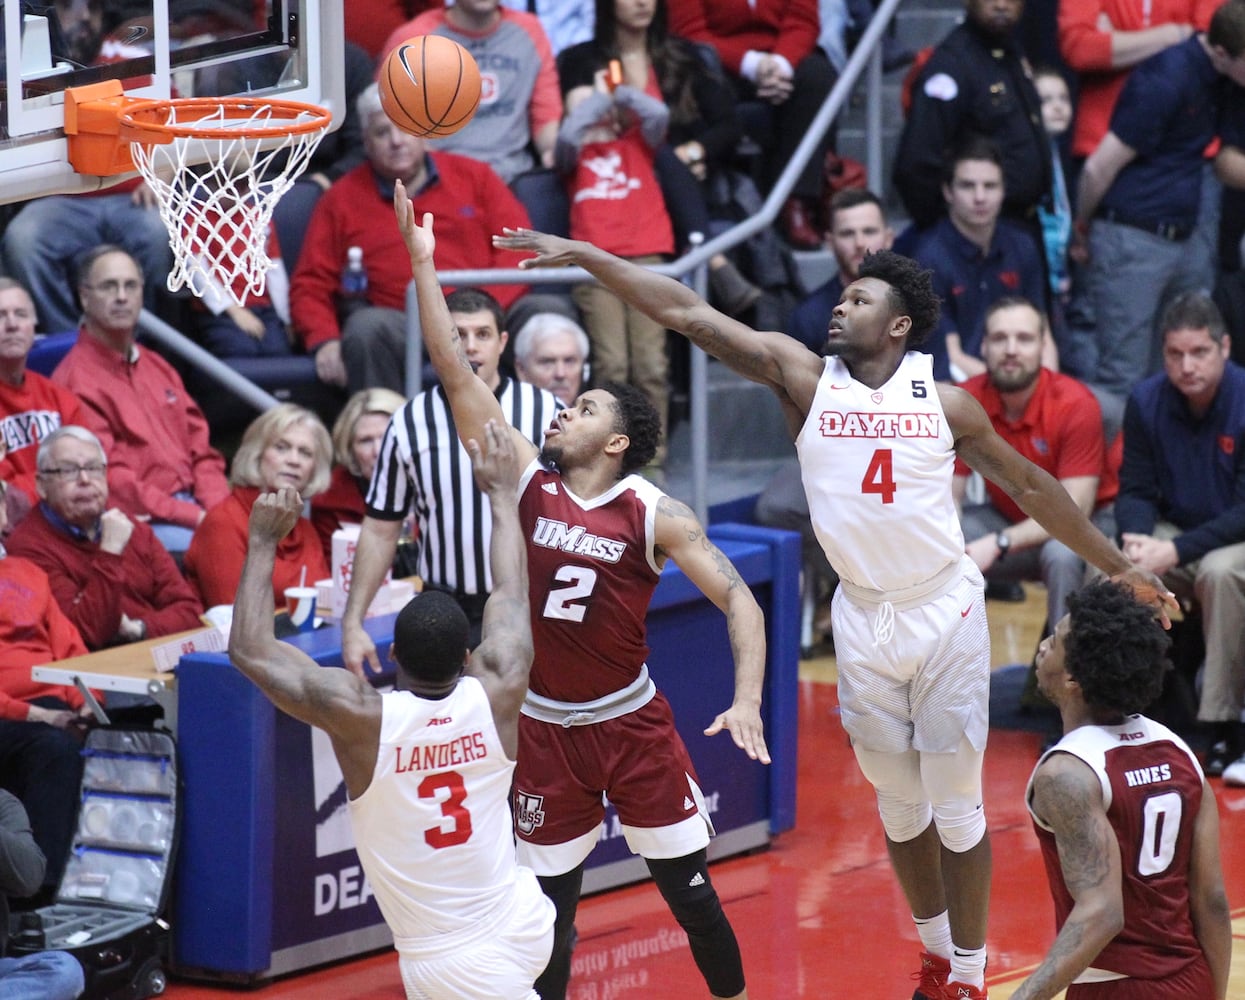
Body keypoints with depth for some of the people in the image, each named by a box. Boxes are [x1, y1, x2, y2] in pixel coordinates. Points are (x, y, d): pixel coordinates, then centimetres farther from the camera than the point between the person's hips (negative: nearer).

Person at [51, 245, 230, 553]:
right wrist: (195, 518, -16)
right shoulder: (75, 380, -4)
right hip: (145, 522, -7)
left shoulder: (158, 368, 22)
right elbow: (112, 481, -12)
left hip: (194, 507, 7)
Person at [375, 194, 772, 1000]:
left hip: (633, 723, -2)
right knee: (549, 905, 7)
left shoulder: (654, 515, -11)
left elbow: (738, 599, -13)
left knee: (691, 891, 5)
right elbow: (457, 374, -7)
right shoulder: (530, 482, -4)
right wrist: (423, 263, -11)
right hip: (546, 730, 2)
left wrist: (748, 700, -27)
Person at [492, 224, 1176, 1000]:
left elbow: (1029, 485, 6)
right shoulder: (804, 377, -5)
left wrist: (1118, 567, 9)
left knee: (956, 804, 2)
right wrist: (584, 255, -15)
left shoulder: (945, 403, -6)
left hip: (945, 611, -2)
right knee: (899, 802, 12)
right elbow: (690, 314, -10)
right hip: (863, 617, 2)